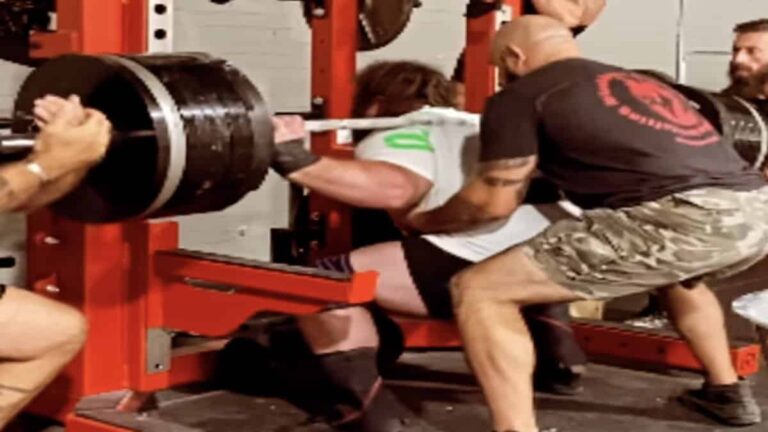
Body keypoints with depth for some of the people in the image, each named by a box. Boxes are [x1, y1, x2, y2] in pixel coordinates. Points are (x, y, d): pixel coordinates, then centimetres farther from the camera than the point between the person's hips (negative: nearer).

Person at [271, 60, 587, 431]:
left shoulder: (396, 137, 10)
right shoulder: (477, 125, 31)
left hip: (482, 262, -8)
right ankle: (560, 363, 38)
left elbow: (394, 188, -13)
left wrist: (296, 162, -16)